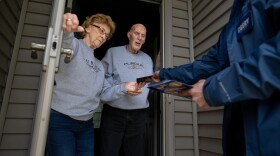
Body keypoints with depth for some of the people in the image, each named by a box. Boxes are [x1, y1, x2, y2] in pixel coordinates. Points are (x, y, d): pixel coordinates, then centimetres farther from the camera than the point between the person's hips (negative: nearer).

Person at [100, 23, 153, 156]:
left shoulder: (147, 59, 17)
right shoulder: (113, 52, 4)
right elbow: (102, 77, -7)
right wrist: (121, 86, -18)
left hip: (139, 114, 4)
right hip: (113, 112, -3)